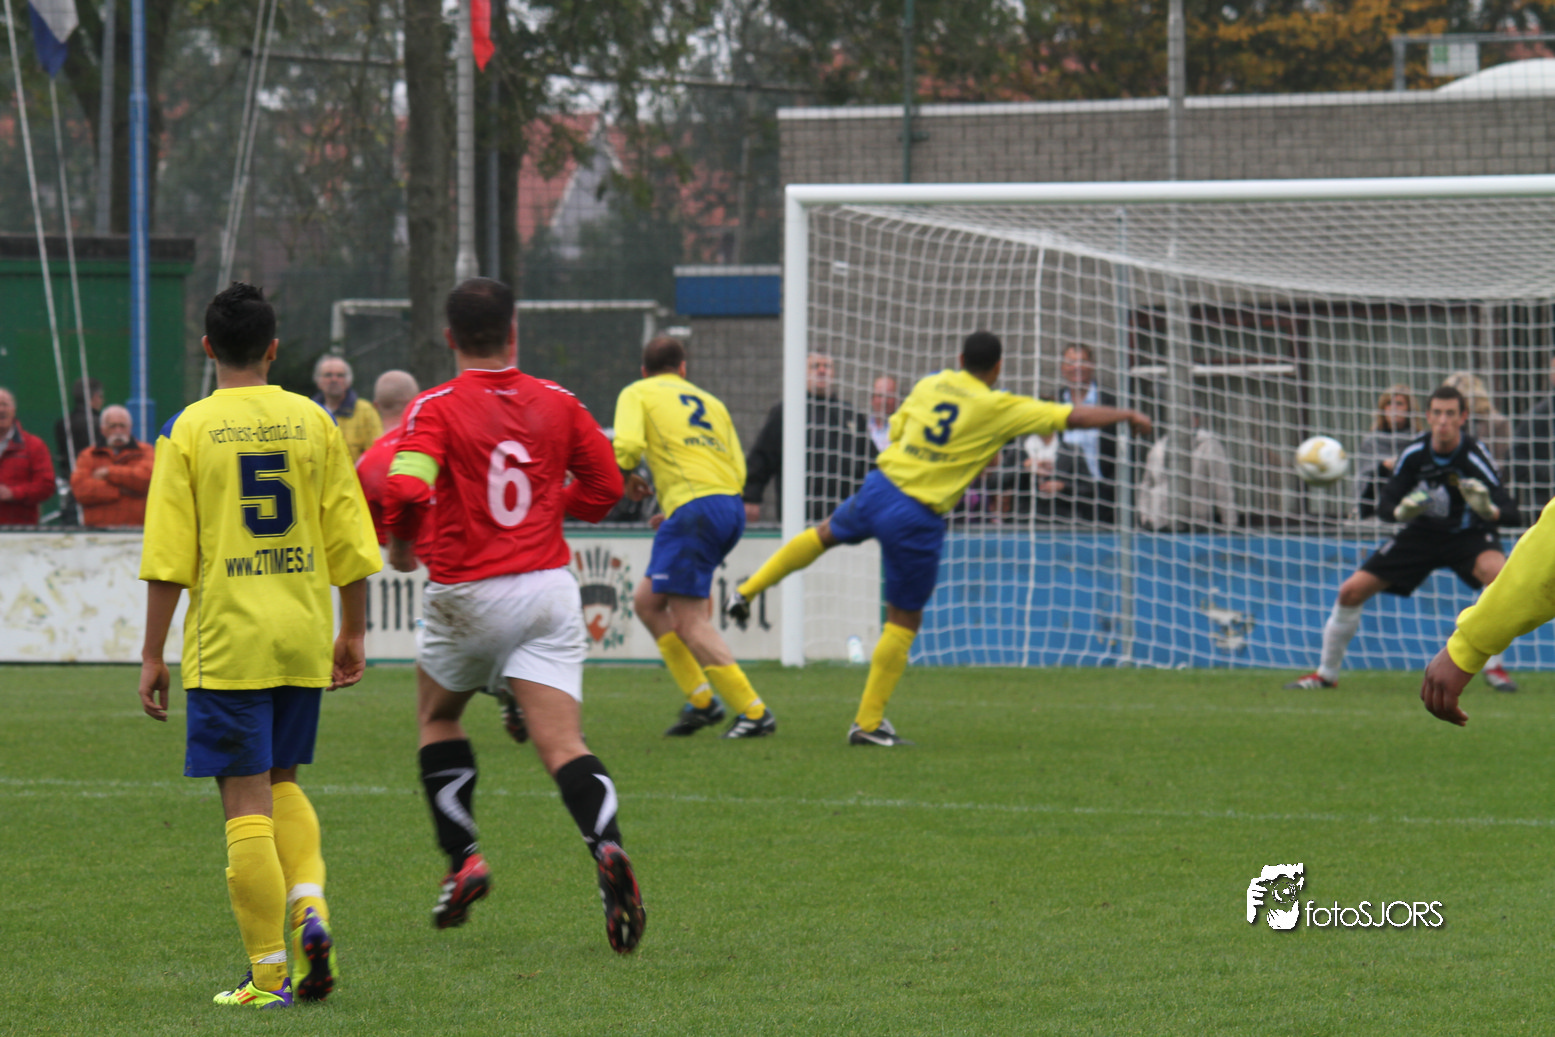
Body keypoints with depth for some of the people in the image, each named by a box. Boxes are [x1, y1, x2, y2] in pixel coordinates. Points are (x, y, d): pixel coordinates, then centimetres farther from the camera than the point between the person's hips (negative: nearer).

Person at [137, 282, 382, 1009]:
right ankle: (309, 904, -3)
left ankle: (269, 973, 0)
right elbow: (350, 539, 6)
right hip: (304, 637, 3)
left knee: (246, 802, 0)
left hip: (227, 641, -3)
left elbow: (167, 558, -7)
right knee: (282, 784, 21)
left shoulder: (189, 429, -5)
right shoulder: (313, 422, 4)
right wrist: (353, 633, 16)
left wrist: (152, 655, -1)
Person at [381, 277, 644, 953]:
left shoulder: (436, 408, -7)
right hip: (548, 587, 2)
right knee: (560, 744, -6)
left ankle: (463, 858, 16)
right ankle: (607, 848, -33)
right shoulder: (557, 403, 6)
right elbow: (605, 485, 13)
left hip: (469, 594, -2)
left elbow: (406, 488, -21)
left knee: (437, 715, 24)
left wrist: (401, 546, -1)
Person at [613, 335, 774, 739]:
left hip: (693, 507, -7)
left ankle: (754, 711, -7)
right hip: (732, 507, 7)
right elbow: (738, 470, 17)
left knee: (691, 623, -4)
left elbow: (628, 445, -12)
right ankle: (700, 699, 13)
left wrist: (627, 478, 10)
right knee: (647, 600, 18)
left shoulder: (637, 394, 8)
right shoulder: (710, 402, 24)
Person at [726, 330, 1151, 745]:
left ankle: (747, 591, 36)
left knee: (826, 534, 36)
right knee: (904, 621, 7)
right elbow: (1075, 416, -3)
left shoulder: (929, 386, 7)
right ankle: (868, 723, 10)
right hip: (919, 519, -5)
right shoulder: (999, 408, -6)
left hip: (880, 489, 5)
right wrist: (1126, 415, 12)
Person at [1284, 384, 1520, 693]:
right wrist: (1401, 511, -35)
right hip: (1423, 532, 3)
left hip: (1469, 533, -3)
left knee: (1498, 572, -36)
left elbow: (1510, 513, -31)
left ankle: (1493, 667, -19)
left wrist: (1488, 509, -55)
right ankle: (1326, 673, 16)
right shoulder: (1415, 453, -16)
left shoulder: (1474, 455, -25)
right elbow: (1384, 507, -10)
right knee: (1351, 591, -5)